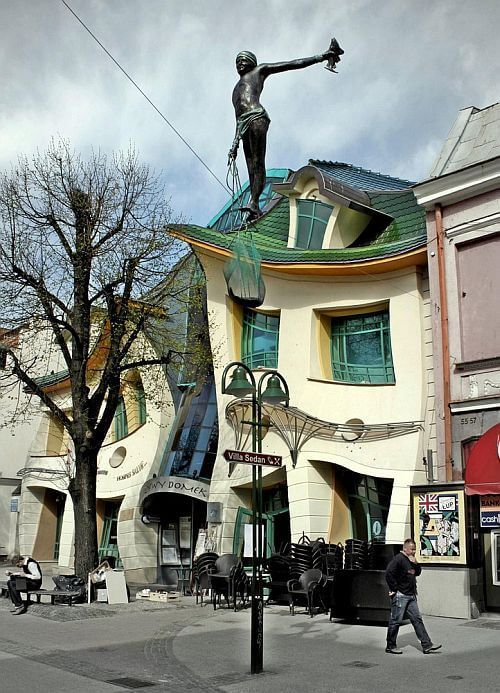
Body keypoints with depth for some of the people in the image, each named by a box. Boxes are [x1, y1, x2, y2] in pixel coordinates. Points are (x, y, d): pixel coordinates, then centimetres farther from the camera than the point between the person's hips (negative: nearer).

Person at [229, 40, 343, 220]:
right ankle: (255, 208, -19)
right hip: (244, 124, 6)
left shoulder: (260, 70, 23)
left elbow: (292, 64, 16)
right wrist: (235, 144, 22)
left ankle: (253, 202, -35)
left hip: (256, 117, -6)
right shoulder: (236, 89, 39)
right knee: (251, 168, -8)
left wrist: (322, 56, 9)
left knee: (258, 163, -20)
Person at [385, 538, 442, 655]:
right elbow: (388, 574, -21)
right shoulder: (398, 559, -14)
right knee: (396, 621, -1)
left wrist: (415, 564, 0)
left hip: (411, 596, 9)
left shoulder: (411, 560, 14)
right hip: (400, 596, -9)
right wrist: (394, 589, -17)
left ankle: (427, 645, 9)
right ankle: (390, 646, 10)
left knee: (417, 619, 7)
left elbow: (418, 572, 19)